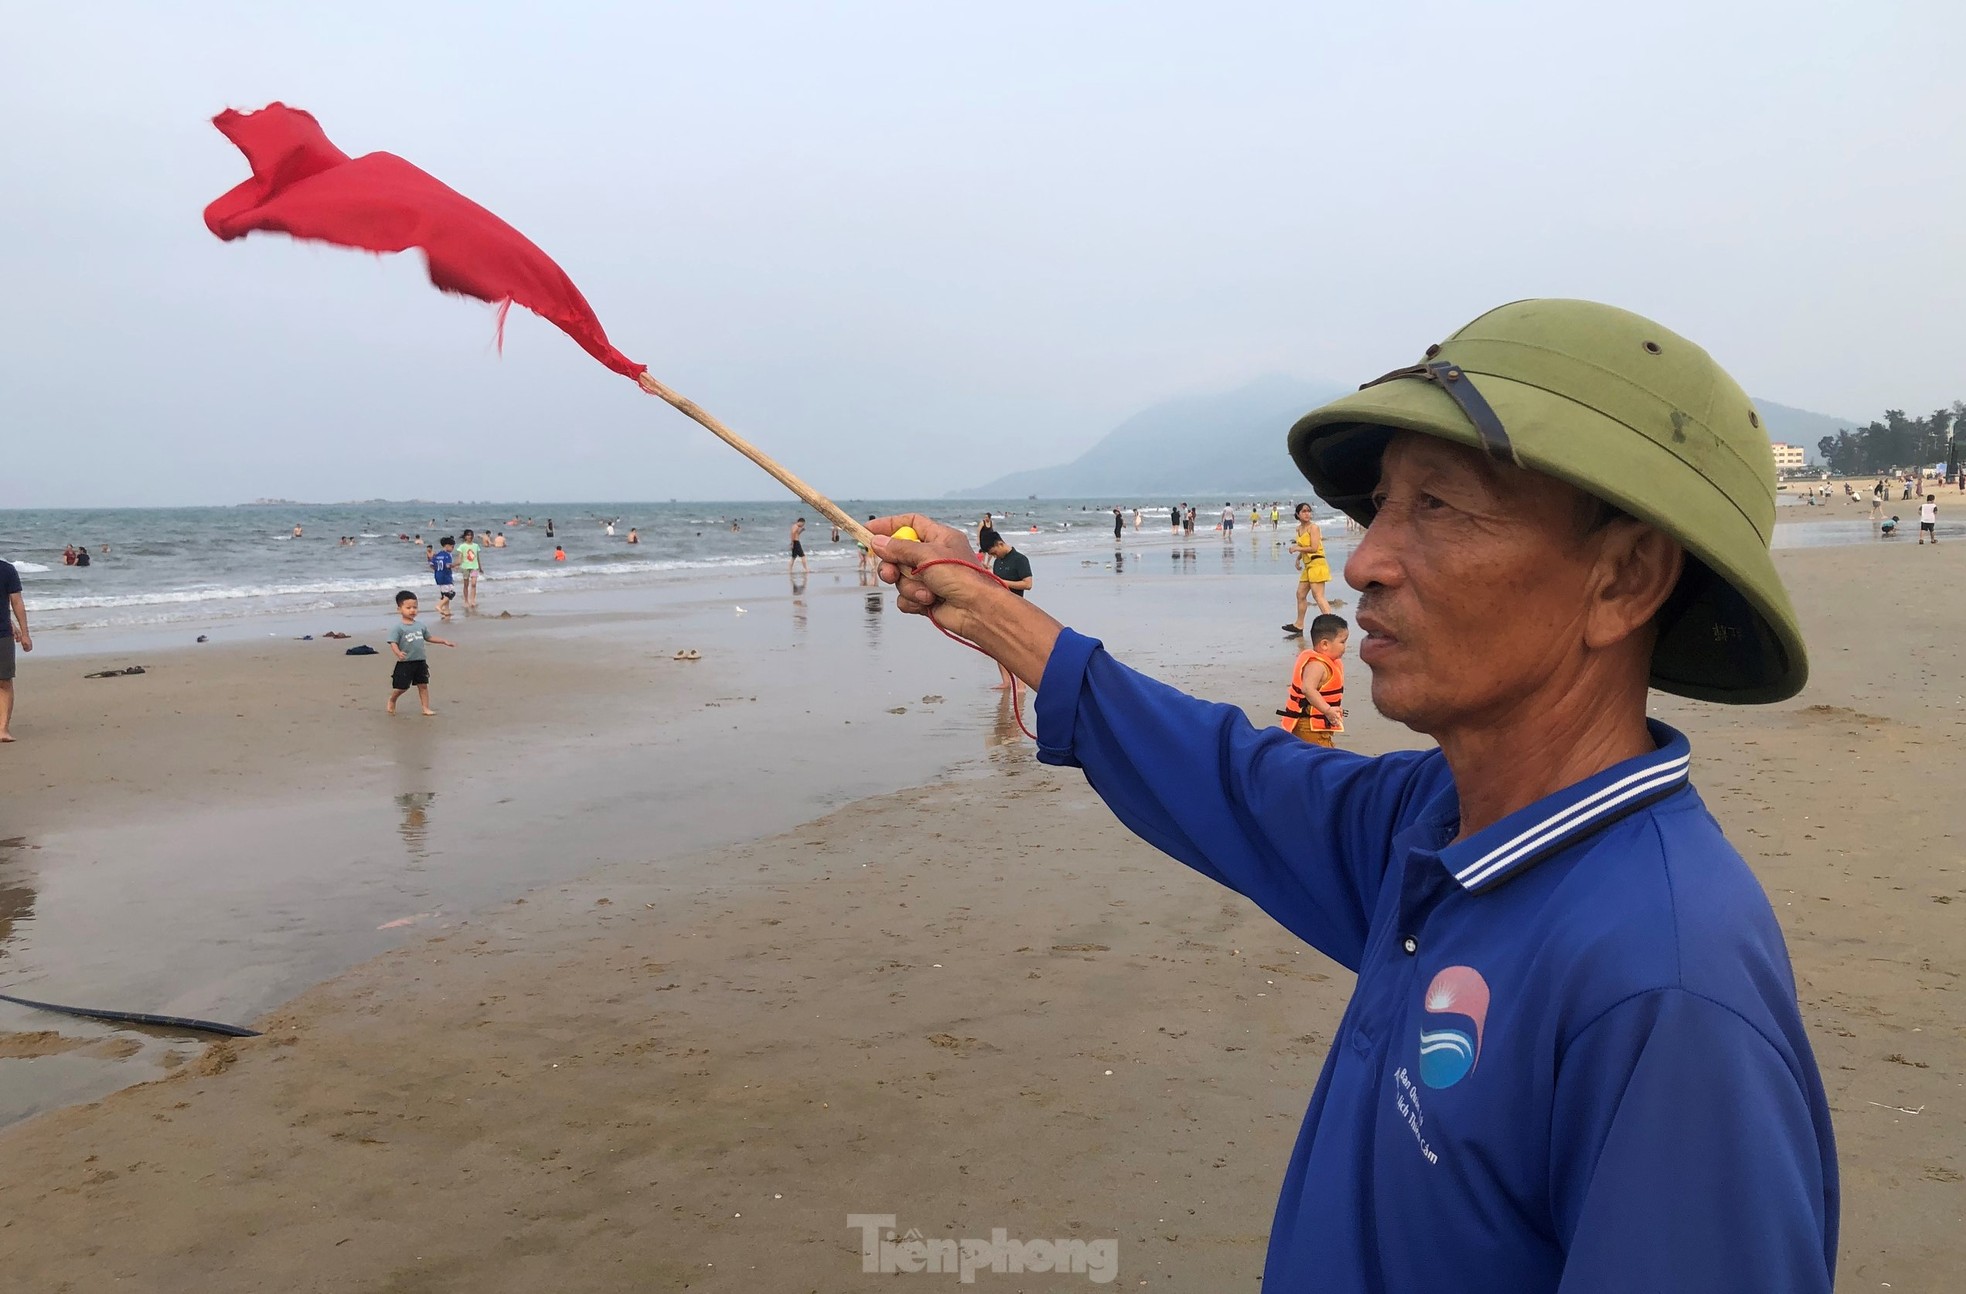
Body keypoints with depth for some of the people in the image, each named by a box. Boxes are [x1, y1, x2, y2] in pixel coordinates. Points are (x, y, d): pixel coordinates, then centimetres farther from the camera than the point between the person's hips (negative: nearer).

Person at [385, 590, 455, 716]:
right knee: (402, 687, 4)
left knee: (423, 685, 7)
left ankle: (426, 708, 13)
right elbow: (393, 643, -17)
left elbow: (428, 638, 22)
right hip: (405, 663, -5)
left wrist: (444, 642, 21)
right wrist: (398, 653, -37)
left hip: (420, 661, 5)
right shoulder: (397, 627, -11)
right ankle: (392, 701, 31)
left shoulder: (420, 625, 8)